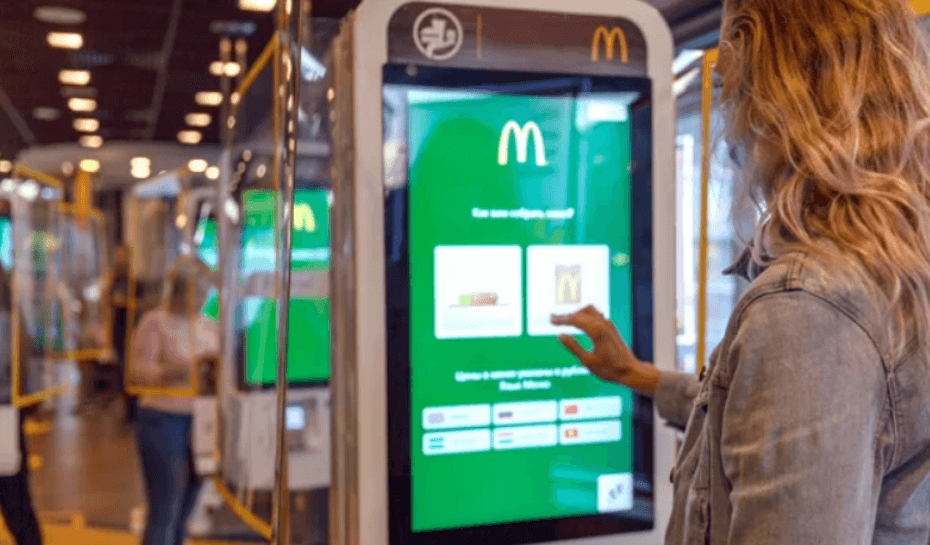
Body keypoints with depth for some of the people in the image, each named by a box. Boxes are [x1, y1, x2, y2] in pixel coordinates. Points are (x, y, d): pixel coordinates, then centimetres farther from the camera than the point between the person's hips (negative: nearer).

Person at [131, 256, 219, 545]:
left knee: (183, 512, 11)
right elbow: (139, 372, -14)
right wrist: (176, 371, -30)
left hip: (201, 422, 5)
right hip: (163, 420, -5)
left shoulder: (210, 327, 13)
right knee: (164, 513, -6)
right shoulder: (155, 322, -4)